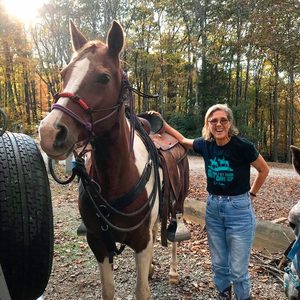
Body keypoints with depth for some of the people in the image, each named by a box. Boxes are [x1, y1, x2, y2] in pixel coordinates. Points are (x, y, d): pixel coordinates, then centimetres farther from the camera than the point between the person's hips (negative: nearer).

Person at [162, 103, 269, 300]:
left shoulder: (243, 146, -16)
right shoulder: (205, 145, -4)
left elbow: (264, 170, 0)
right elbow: (183, 140, 15)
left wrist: (252, 194, 5)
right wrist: (162, 123, 10)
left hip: (239, 209, -4)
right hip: (213, 207, 4)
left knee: (238, 269, 5)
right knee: (218, 264, 18)